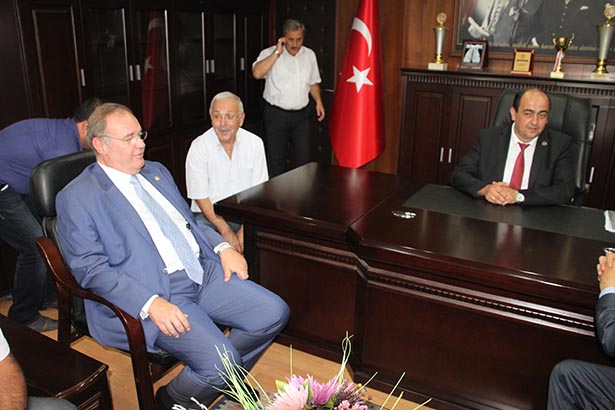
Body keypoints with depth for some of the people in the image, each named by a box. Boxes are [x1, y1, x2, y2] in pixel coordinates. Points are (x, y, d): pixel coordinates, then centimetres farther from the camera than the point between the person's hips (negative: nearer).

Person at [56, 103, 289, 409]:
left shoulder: (156, 171, 18)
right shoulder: (76, 198, -4)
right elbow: (91, 269, -12)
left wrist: (222, 247, 5)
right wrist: (150, 303, -24)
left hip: (205, 273, 7)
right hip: (153, 293, -7)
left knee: (274, 313, -4)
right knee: (218, 361, -23)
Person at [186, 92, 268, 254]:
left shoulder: (255, 143, -1)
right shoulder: (199, 147, -8)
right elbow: (200, 197, -9)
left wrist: (244, 230, -14)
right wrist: (226, 232, -17)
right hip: (209, 214, -3)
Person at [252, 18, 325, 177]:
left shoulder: (309, 55, 8)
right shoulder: (270, 53, -7)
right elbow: (257, 73, -25)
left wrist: (318, 102, 5)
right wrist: (277, 52, -22)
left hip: (301, 114, 4)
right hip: (276, 114, -4)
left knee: (304, 155, 8)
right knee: (276, 159, 4)